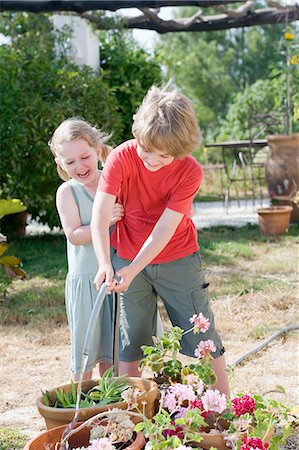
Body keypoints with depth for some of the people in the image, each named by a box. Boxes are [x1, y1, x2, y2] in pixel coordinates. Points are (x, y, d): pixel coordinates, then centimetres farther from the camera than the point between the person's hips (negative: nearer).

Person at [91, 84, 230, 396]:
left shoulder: (190, 171, -20)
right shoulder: (122, 157, -18)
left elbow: (165, 227, -24)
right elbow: (100, 213, -26)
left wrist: (133, 270, -32)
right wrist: (105, 263, -39)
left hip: (177, 258, -1)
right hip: (127, 257, 1)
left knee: (203, 335, 3)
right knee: (130, 339, 7)